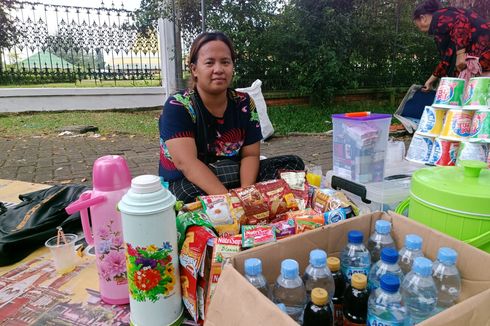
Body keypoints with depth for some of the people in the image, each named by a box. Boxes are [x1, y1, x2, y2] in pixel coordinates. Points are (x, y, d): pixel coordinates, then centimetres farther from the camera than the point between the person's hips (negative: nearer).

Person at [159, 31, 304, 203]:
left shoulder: (244, 103, -1)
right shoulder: (177, 106, -14)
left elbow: (250, 155, -5)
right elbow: (186, 162, -27)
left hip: (234, 179, 4)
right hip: (185, 184, -4)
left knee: (293, 163, -8)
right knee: (196, 193, -39)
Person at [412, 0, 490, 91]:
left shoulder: (438, 18, 0)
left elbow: (461, 23, -21)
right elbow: (447, 59, 28)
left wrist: (460, 54, -23)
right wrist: (431, 80, 35)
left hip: (482, 51, -9)